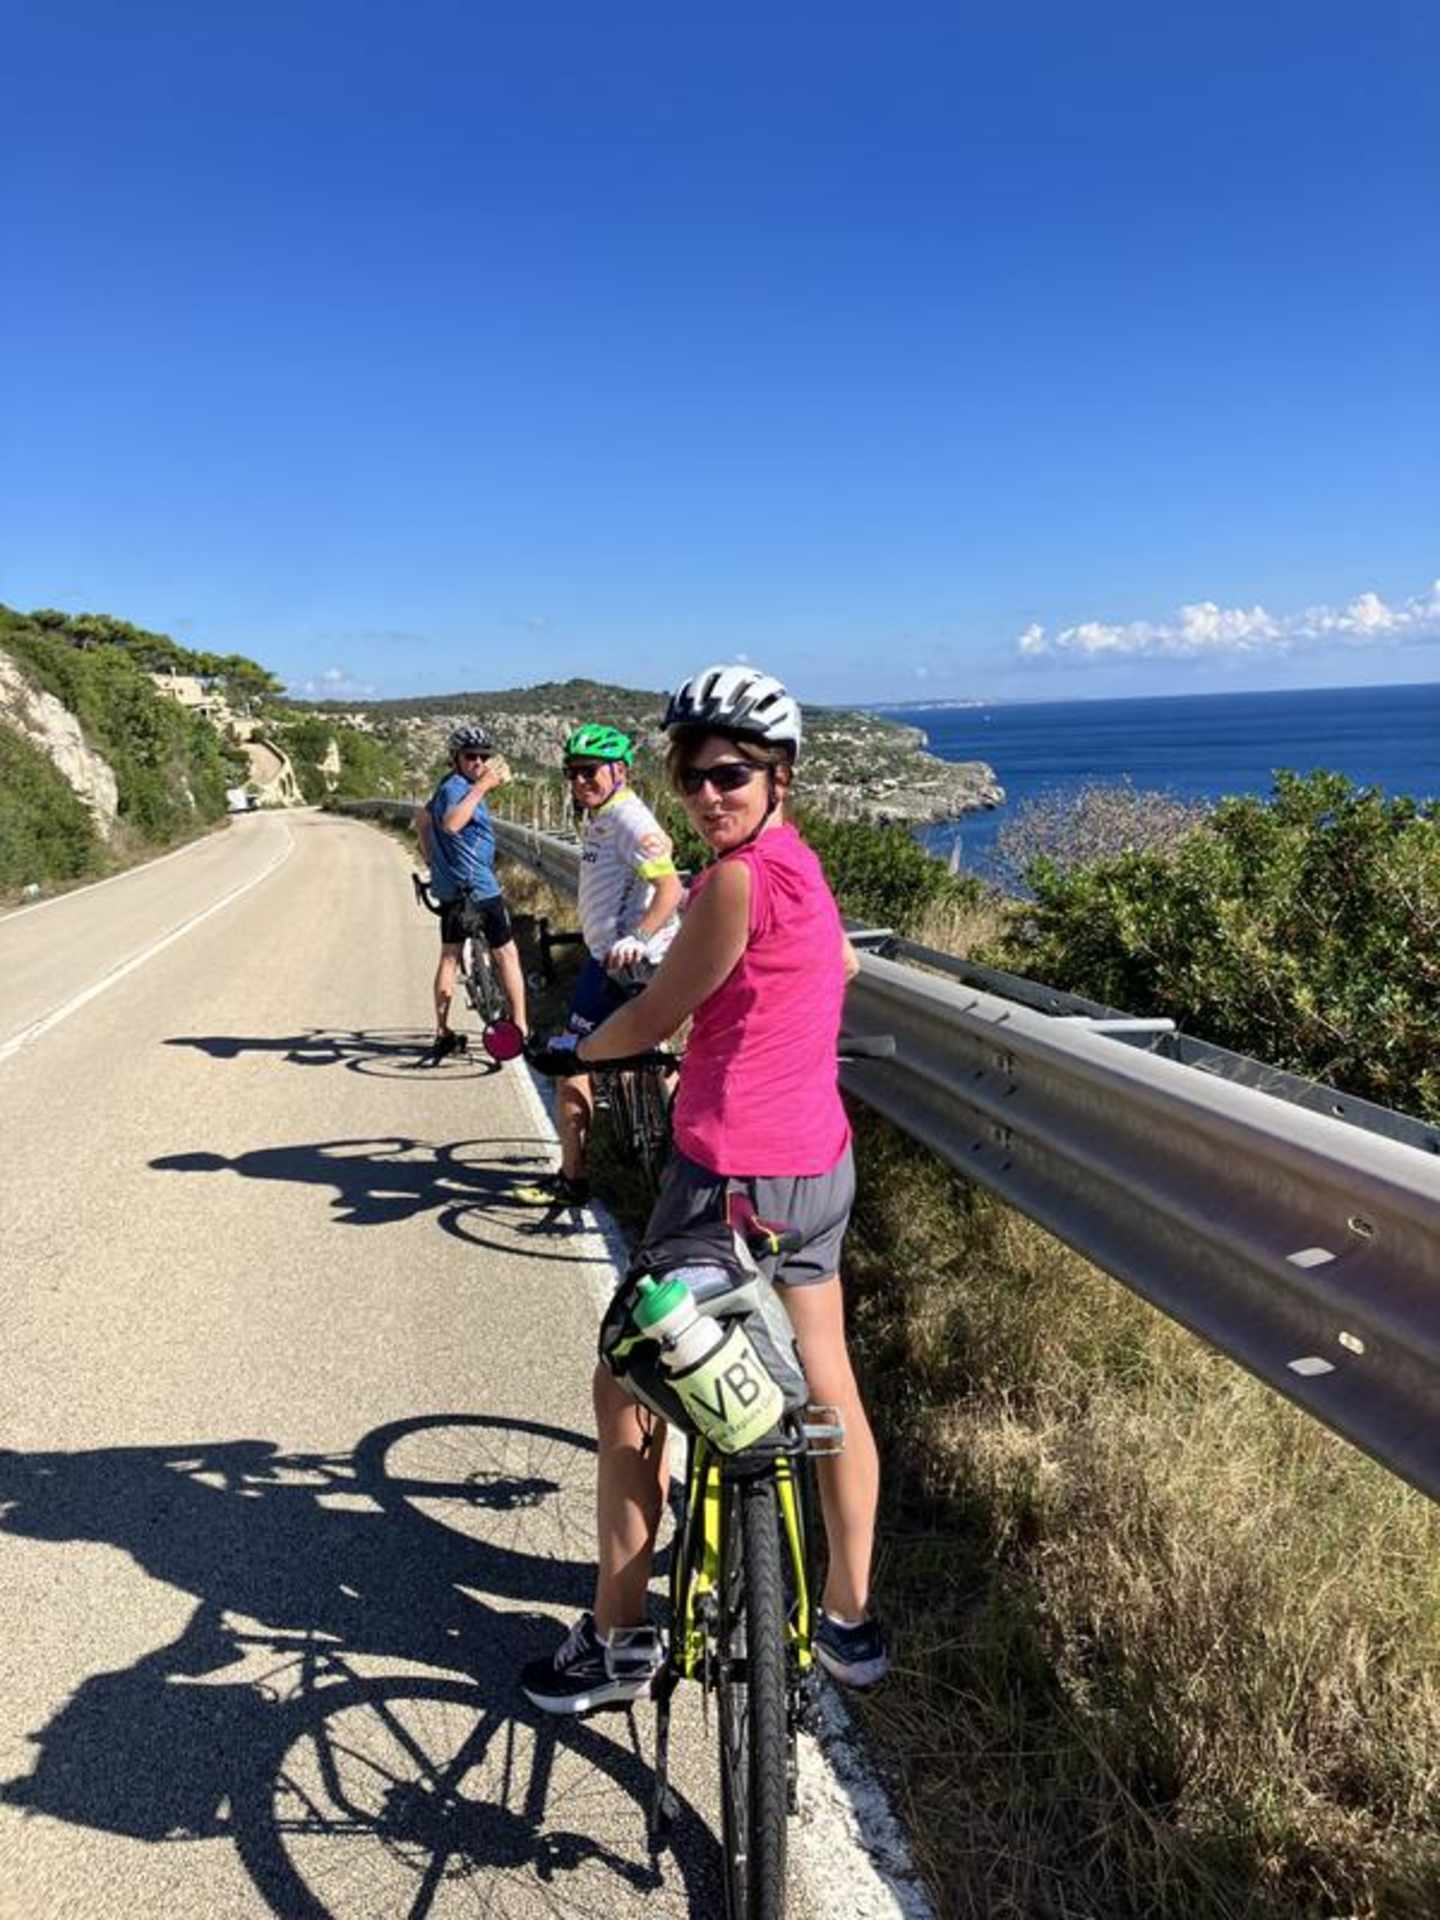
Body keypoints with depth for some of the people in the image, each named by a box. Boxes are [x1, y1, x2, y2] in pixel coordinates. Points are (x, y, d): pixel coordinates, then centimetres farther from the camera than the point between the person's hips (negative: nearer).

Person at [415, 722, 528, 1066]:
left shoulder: (453, 787, 15)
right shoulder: (456, 786, -17)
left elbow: (422, 819, 30)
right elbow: (451, 823, -38)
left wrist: (433, 861, 31)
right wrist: (482, 786, -38)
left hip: (451, 887, 10)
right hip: (477, 887, -10)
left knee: (450, 956, 10)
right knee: (507, 954, 1)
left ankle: (443, 1033, 14)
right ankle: (520, 1029, 3)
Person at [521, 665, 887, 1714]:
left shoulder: (738, 879, -20)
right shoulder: (798, 862, 8)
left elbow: (652, 1018, -12)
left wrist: (572, 1049, 8)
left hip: (735, 1175, -9)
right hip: (821, 1166, 10)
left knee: (627, 1394, 7)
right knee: (827, 1387, 19)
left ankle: (619, 1641, 19)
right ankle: (852, 1621, 34)